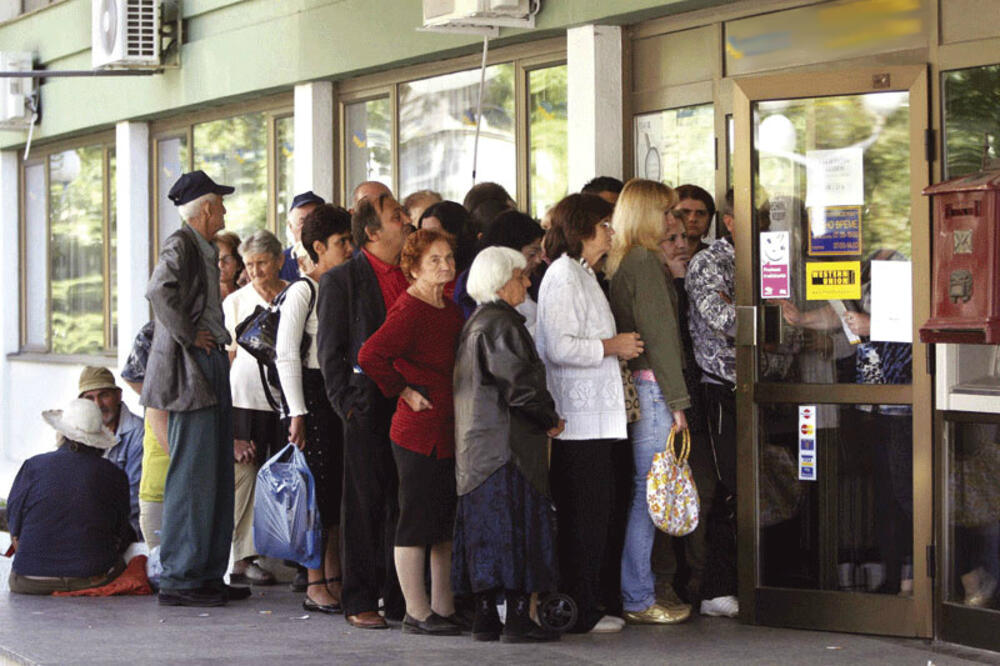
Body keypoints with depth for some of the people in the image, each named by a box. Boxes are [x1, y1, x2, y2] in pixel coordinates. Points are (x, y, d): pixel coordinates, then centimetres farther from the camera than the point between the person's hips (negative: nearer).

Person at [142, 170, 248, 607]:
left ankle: (208, 574, 18)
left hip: (212, 368, 10)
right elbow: (159, 290, -30)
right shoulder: (181, 245, -12)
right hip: (190, 373, -10)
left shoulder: (203, 248, 18)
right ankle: (179, 580, -4)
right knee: (192, 478, -8)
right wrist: (187, 336, -22)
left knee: (216, 476, 12)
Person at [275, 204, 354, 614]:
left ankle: (334, 580, 13)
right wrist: (297, 413, -15)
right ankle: (315, 586, -2)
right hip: (312, 392, -7)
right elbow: (286, 356, -10)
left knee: (339, 487, 7)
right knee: (318, 487, -7)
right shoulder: (302, 291, -7)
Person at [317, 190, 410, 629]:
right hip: (369, 409, -5)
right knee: (365, 505, -1)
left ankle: (400, 598, 13)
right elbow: (329, 350, -3)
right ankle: (360, 602, 5)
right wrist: (347, 404, -9)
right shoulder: (341, 280, -1)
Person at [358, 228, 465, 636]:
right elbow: (370, 356, -24)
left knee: (445, 525, 12)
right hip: (418, 433, -9)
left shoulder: (451, 310, 13)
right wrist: (403, 391, -14)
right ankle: (417, 613, 3)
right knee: (417, 522, -2)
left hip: (449, 433, 9)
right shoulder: (409, 310, -14)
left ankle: (443, 609, 19)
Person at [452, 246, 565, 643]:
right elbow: (520, 385, -19)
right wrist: (550, 421, -5)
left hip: (474, 443, 10)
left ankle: (485, 617, 9)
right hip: (507, 443, -9)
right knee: (518, 522, -6)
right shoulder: (501, 324, -14)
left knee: (485, 527, 8)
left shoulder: (474, 323, 16)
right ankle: (517, 618, -7)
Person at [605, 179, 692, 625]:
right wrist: (676, 400, -12)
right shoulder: (645, 261, -12)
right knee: (647, 492, -6)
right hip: (650, 387, -9)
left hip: (629, 385, 9)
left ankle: (634, 593, 16)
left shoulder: (617, 261, 13)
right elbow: (659, 334, -14)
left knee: (641, 492, 12)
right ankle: (638, 600, -4)